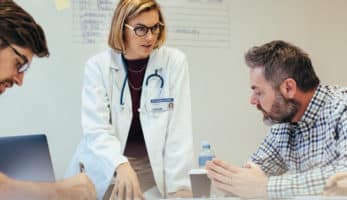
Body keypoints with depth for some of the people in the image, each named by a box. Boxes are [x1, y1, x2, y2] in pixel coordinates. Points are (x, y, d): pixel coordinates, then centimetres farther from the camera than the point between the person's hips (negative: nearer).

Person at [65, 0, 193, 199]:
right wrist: (121, 165, -33)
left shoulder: (175, 62, -5)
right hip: (103, 171, 0)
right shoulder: (98, 65, -6)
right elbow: (96, 129, -15)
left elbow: (179, 130, -7)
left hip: (153, 169, 1)